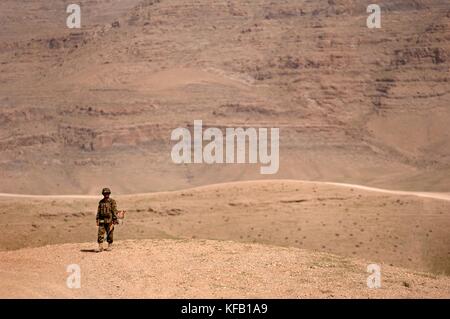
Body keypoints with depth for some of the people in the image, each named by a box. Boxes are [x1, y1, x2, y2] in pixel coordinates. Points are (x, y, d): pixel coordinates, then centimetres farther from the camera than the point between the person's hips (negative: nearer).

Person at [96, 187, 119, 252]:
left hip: (109, 220, -3)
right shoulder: (101, 202, 11)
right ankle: (100, 247, -5)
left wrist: (114, 220, -13)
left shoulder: (112, 202, -3)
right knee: (100, 233, -6)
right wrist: (97, 220, 7)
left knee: (110, 234, 3)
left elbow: (114, 211, -7)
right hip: (102, 220, 3)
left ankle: (110, 246, 13)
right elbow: (98, 211, 14)